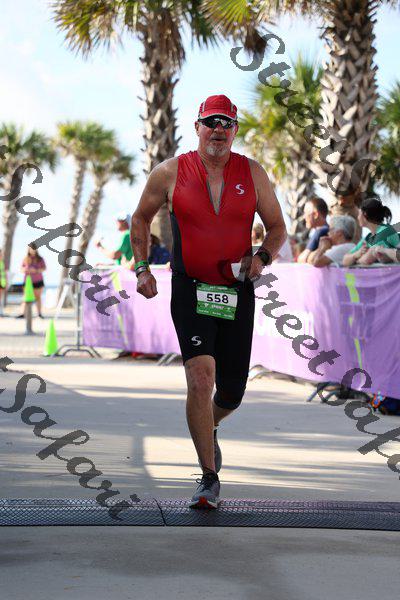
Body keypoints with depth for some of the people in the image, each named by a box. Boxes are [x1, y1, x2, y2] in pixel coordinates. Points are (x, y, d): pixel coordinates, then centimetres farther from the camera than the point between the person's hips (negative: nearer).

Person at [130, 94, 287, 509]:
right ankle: (210, 479, -11)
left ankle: (206, 428, 43)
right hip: (190, 289, -2)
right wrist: (141, 268, 3)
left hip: (238, 293, 2)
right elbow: (141, 218, 13)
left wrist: (263, 257, -10)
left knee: (231, 393, 7)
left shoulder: (252, 174, 2)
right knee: (200, 378, -18)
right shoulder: (171, 173, -2)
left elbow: (277, 228, 10)